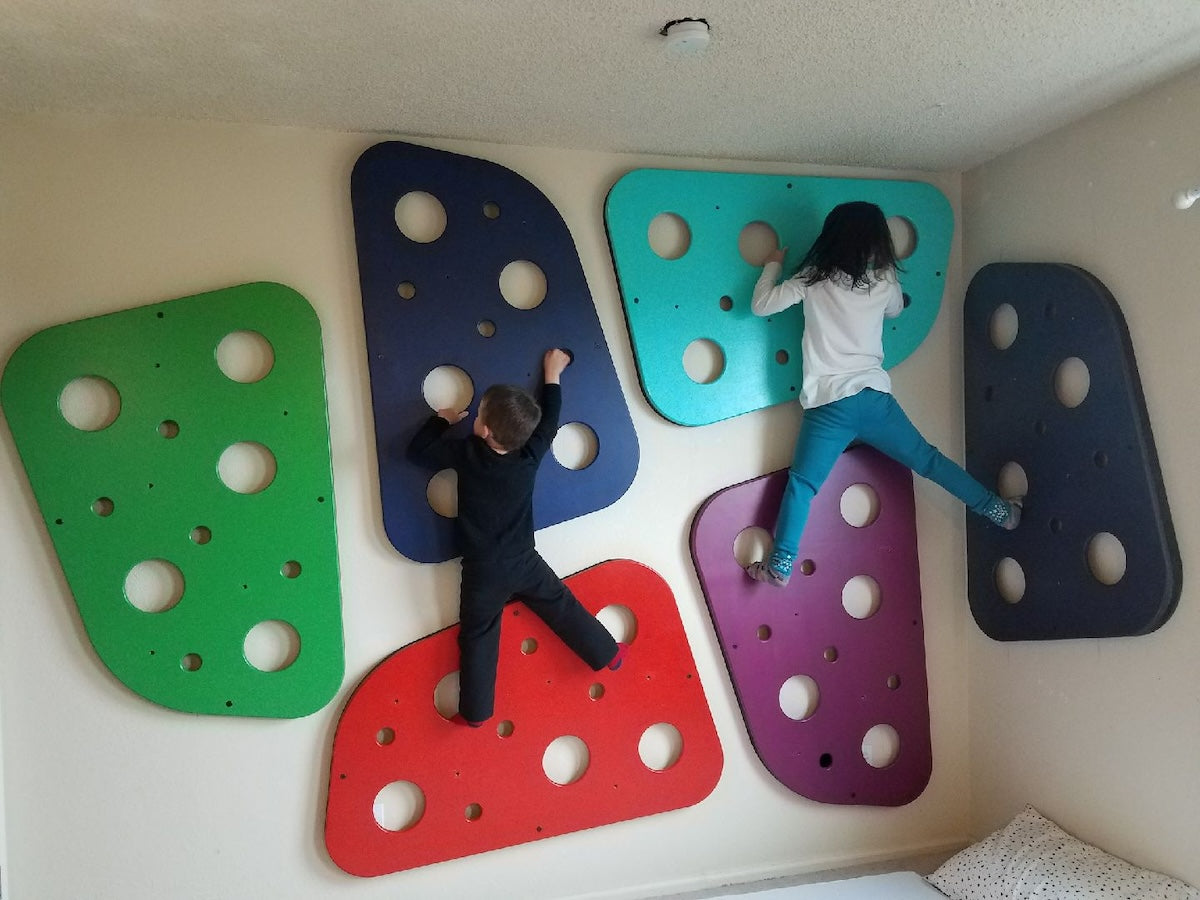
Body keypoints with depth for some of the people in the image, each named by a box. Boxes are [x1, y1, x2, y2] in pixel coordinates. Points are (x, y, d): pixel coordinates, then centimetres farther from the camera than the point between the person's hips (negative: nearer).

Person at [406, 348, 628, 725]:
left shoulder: (466, 455, -15)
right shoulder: (530, 455, -10)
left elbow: (417, 450, -3)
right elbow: (549, 419, 7)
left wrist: (442, 419, 12)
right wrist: (552, 375, 20)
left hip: (481, 571, -1)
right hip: (524, 562, 1)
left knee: (478, 638, 9)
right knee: (562, 607, 17)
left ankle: (476, 711, 13)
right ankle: (608, 653, 26)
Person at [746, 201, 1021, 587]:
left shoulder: (813, 280, 0)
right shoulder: (884, 283, 7)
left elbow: (760, 305, 4)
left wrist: (773, 264, 20)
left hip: (827, 404, -2)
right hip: (873, 397, 2)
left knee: (801, 484, 2)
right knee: (928, 460, 15)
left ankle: (779, 565, -4)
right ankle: (998, 510, 25)